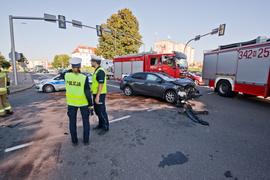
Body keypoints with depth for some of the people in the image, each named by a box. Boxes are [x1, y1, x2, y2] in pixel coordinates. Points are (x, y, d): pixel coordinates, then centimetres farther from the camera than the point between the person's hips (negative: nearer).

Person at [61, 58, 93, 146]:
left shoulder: (67, 75, -9)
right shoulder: (84, 78, -20)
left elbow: (62, 75, 18)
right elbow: (87, 93, -18)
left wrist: (72, 70, 11)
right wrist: (91, 104, -8)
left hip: (71, 101, 3)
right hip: (83, 102, -2)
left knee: (72, 121, 17)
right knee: (85, 120, 14)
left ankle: (74, 141, 26)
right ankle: (86, 140, 21)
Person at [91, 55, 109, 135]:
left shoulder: (100, 71, -19)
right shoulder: (97, 71, 14)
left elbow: (101, 84, -24)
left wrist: (97, 97, -25)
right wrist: (91, 91, 24)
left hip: (100, 95, -10)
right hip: (96, 94, 10)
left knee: (101, 111, -2)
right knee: (97, 110, 17)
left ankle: (105, 127, 11)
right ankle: (101, 124, 31)